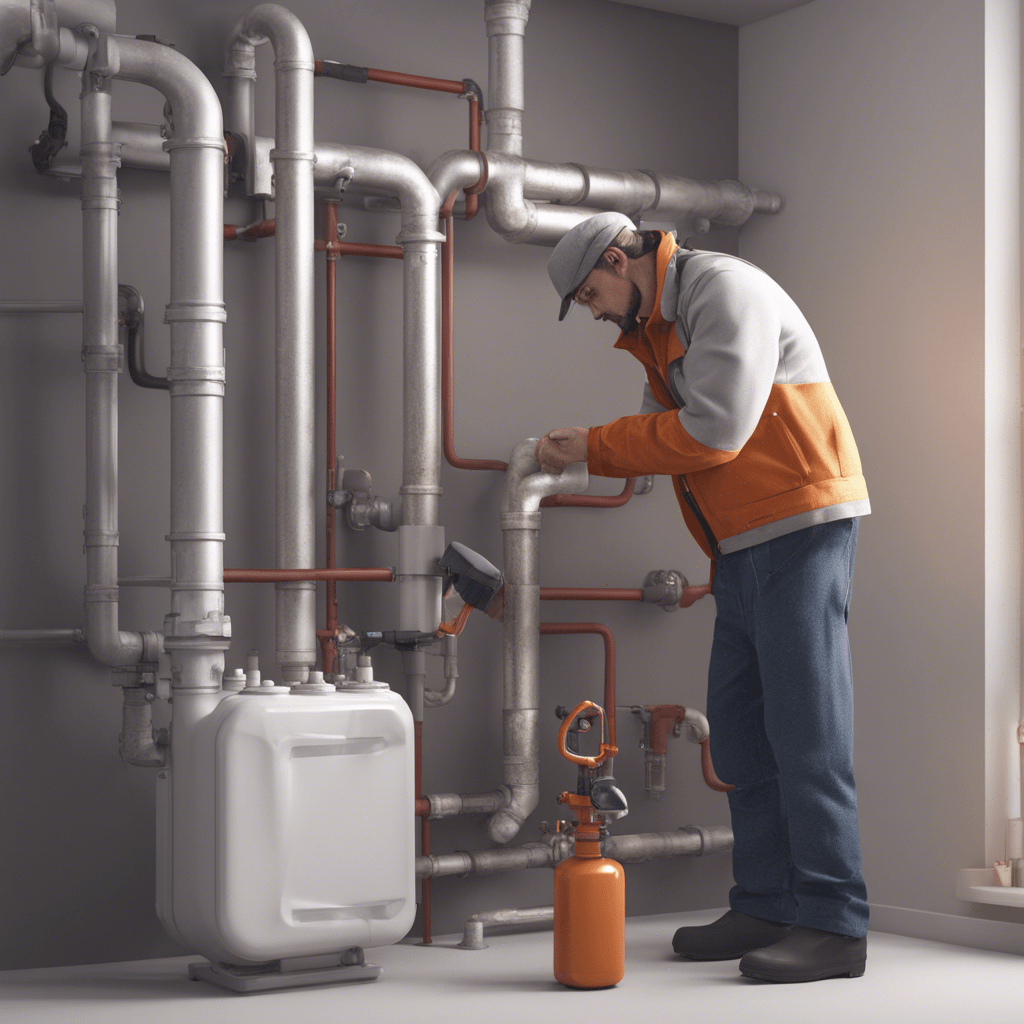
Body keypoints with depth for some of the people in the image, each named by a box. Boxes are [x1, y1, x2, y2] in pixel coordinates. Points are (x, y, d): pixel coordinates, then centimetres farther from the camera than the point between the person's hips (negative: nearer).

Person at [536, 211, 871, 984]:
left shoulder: (723, 291, -12)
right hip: (744, 545, 10)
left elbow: (714, 430, -20)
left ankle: (833, 926, -8)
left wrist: (594, 445, -11)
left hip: (801, 524, -10)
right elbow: (664, 432, 20)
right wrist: (579, 451, 3)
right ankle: (768, 907, 14)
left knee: (803, 726, -11)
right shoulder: (659, 327, 19)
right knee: (741, 725, 9)